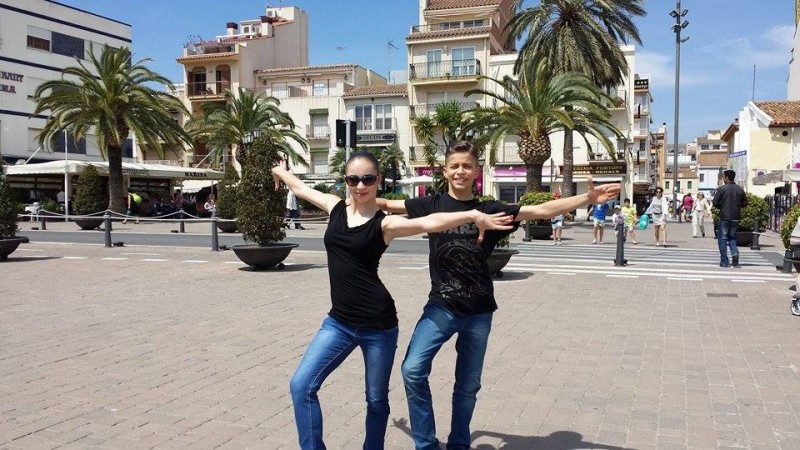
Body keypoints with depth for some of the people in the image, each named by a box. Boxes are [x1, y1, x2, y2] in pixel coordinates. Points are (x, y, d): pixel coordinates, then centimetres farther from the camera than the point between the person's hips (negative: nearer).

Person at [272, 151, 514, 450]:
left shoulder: (384, 223, -10)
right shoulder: (335, 207, 5)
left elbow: (429, 222, -27)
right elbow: (300, 188, 24)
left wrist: (473, 215, -41)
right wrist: (279, 171, 40)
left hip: (378, 325, -4)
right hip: (338, 322, 4)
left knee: (376, 399, 11)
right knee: (301, 386, -5)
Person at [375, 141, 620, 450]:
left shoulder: (490, 210, 1)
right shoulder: (432, 204, 2)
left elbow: (541, 211, -2)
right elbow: (389, 204, 9)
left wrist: (588, 199, -8)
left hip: (478, 310, 1)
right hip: (441, 306, -1)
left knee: (468, 383, 11)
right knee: (413, 370, -14)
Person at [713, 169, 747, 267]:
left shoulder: (721, 189, -10)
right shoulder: (740, 189, 4)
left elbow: (715, 203, -12)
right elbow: (745, 203, 9)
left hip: (724, 217, -4)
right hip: (735, 218, 4)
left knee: (722, 239, 4)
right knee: (732, 237, 19)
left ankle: (724, 261, 2)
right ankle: (735, 253, -5)